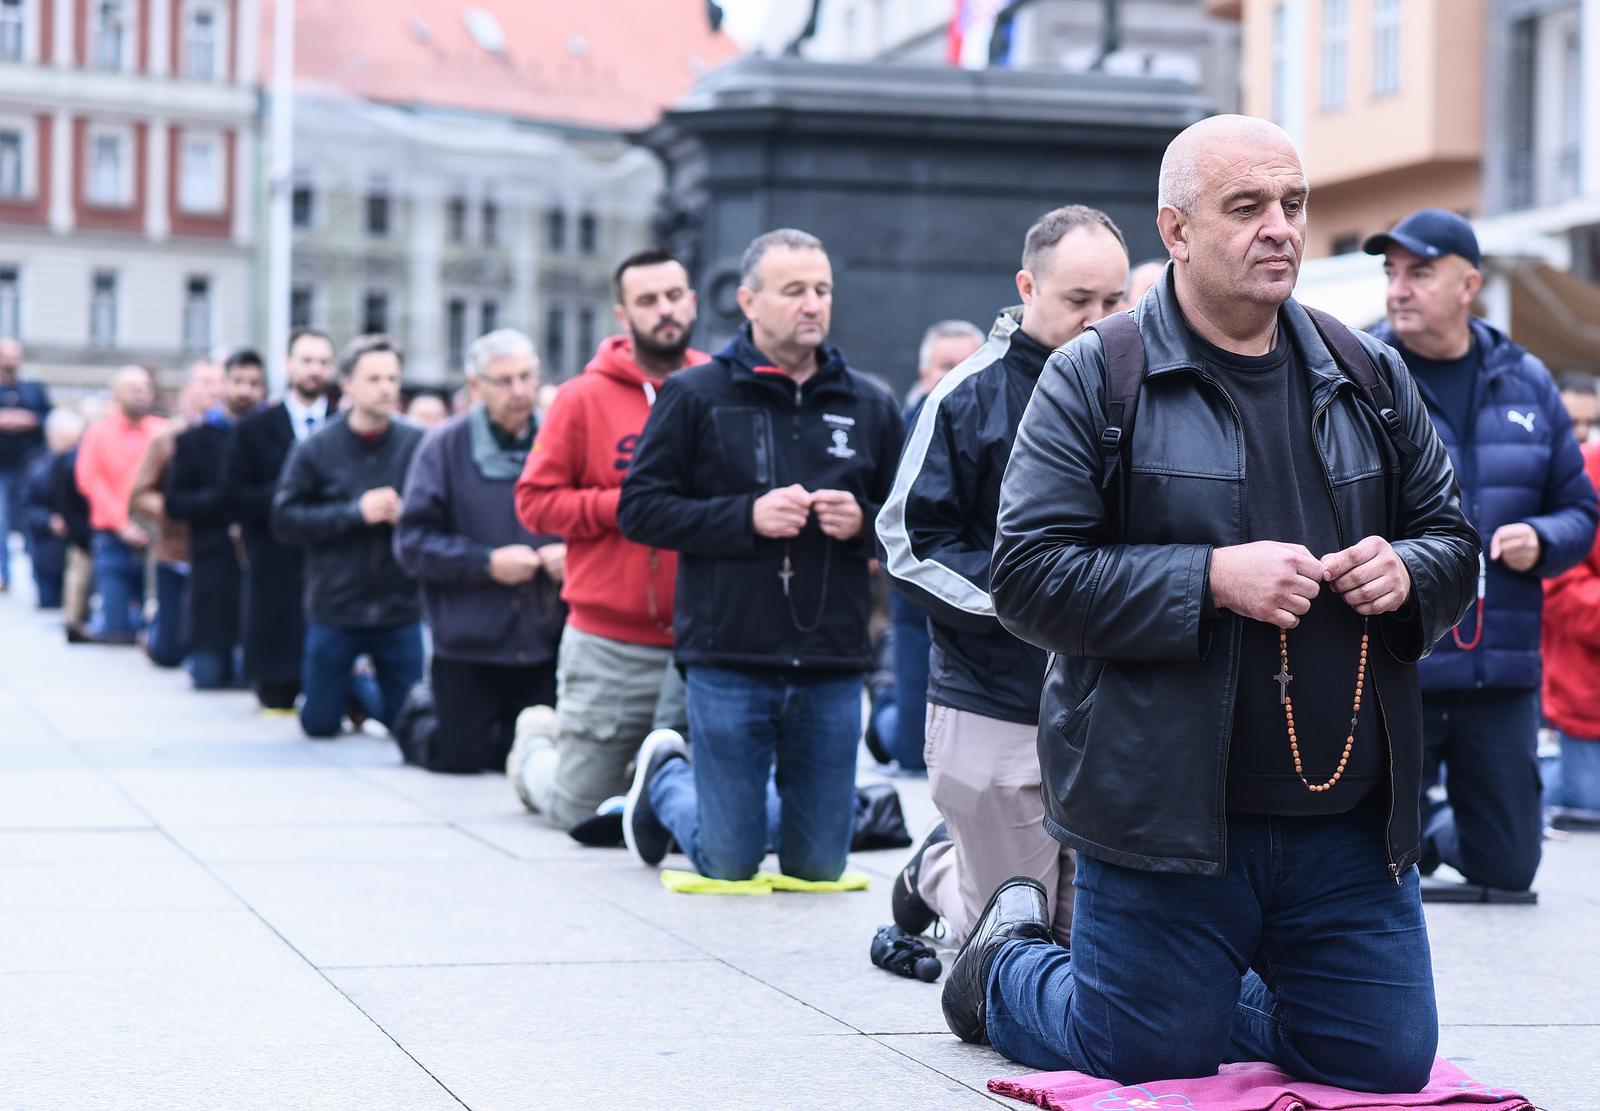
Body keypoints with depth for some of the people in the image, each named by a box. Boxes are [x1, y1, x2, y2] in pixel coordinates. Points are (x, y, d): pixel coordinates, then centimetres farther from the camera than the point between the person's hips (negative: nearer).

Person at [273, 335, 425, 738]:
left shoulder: (419, 445, -5)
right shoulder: (316, 448, -3)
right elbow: (285, 521, -7)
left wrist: (405, 515, -21)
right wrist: (355, 513, -16)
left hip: (400, 611, 0)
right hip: (333, 611, 0)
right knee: (319, 724, 6)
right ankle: (347, 690, 39)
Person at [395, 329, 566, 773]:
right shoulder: (446, 445, -2)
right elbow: (413, 541, -6)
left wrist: (572, 554, -11)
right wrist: (486, 562, -15)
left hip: (546, 645, 2)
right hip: (469, 641, -2)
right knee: (460, 757, 2)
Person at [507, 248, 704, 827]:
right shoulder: (583, 399, -2)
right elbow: (535, 499, -2)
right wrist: (622, 505, -13)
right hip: (609, 644, -2)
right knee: (580, 807, 6)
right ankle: (537, 745, 41)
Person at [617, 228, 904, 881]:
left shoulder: (869, 405, 9)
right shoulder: (695, 396, -1)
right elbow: (639, 508, -4)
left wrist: (863, 522, -7)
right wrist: (746, 516, -15)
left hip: (832, 667, 3)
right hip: (728, 661, -3)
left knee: (820, 866, 8)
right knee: (730, 864, 3)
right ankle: (663, 778, 33)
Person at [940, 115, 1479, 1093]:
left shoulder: (1369, 379, 10)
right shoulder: (1096, 379, -5)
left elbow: (1453, 541, 18)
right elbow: (1028, 574, -12)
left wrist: (1407, 573, -6)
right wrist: (1212, 578, -21)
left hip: (1349, 826, 5)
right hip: (1167, 818, -5)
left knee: (1388, 1060, 8)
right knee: (1143, 1058, 4)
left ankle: (1196, 997, 36)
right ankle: (1005, 959, 37)